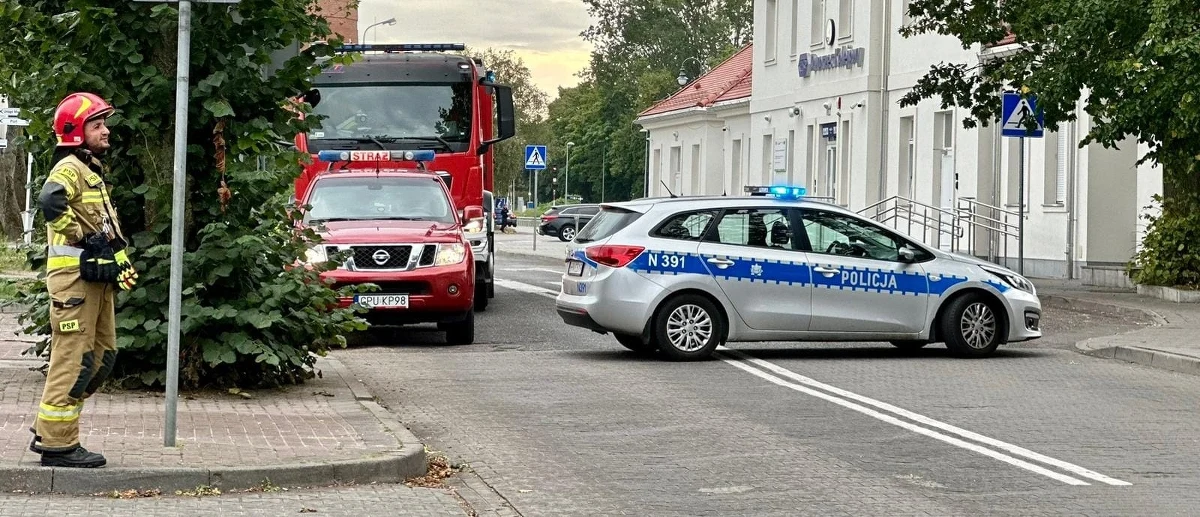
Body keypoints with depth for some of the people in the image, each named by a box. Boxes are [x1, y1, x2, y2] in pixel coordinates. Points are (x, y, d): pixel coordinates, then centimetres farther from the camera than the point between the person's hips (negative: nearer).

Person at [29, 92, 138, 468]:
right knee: (73, 359, -7)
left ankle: (49, 432, 20)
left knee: (102, 355, 13)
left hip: (96, 275, 10)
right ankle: (57, 445, -2)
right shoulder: (70, 167, -9)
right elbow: (50, 201, -31)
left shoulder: (92, 170, 22)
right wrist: (85, 238, -21)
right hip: (74, 273, -10)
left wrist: (120, 260, 12)